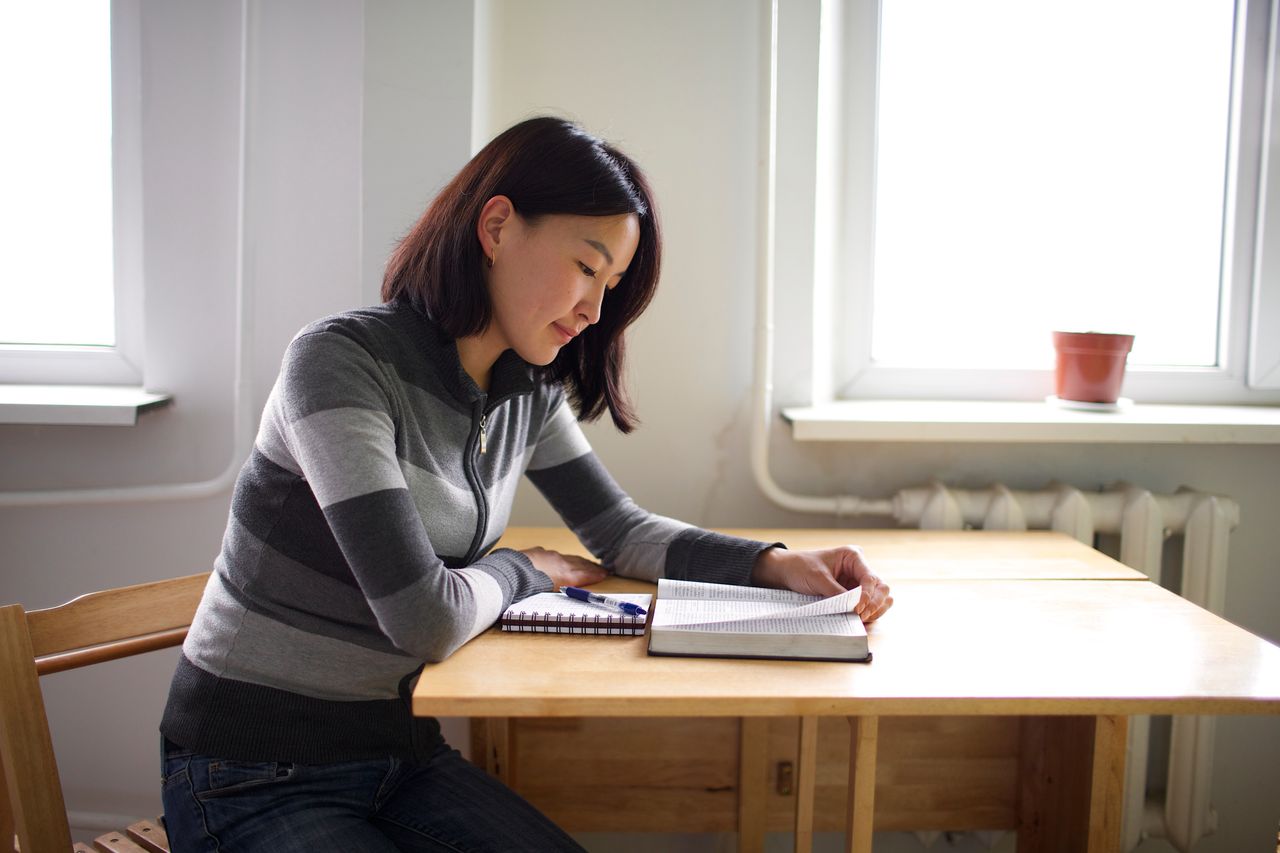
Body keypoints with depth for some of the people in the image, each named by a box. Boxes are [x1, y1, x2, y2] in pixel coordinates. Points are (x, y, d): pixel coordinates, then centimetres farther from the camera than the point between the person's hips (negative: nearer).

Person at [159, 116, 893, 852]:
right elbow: (427, 618, -28)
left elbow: (621, 530, 11)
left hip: (401, 756, 6)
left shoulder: (529, 393, 1)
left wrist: (779, 564, -3)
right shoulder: (342, 363, -22)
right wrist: (523, 569, -7)